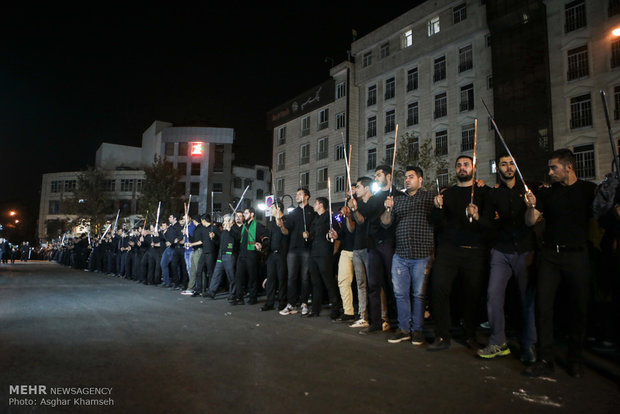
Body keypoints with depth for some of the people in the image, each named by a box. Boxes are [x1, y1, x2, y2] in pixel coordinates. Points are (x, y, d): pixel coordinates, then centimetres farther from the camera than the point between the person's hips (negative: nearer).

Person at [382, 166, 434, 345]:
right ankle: (404, 329, 18)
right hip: (400, 255, 4)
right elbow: (385, 223, 8)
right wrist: (388, 209, -9)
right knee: (400, 293, 6)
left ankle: (418, 330, 16)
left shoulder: (429, 197, 3)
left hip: (421, 255, -4)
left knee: (419, 294, 4)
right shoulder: (397, 200, 15)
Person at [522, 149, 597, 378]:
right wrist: (531, 206, -12)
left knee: (579, 308, 5)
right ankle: (545, 360, 2)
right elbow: (530, 222, 6)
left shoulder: (589, 189, 5)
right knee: (543, 305, -5)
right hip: (550, 255, 2)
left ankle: (575, 360, 21)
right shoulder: (547, 192, 10)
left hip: (577, 255, -1)